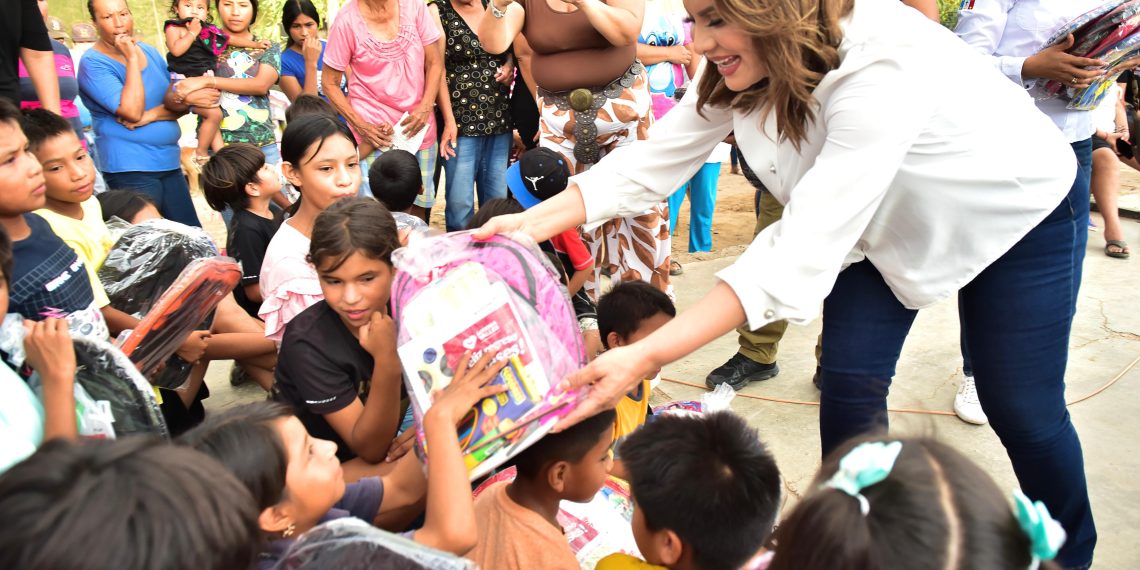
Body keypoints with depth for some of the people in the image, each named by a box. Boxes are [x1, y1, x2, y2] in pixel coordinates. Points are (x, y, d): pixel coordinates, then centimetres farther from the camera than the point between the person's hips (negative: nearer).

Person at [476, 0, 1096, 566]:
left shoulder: (882, 66, -42)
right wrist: (532, 223, -25)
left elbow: (802, 253, -47)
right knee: (848, 384, -3)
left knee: (1020, 407, 1)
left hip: (1014, 212, -5)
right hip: (887, 223, 6)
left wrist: (646, 357, -51)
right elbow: (653, 159, -15)